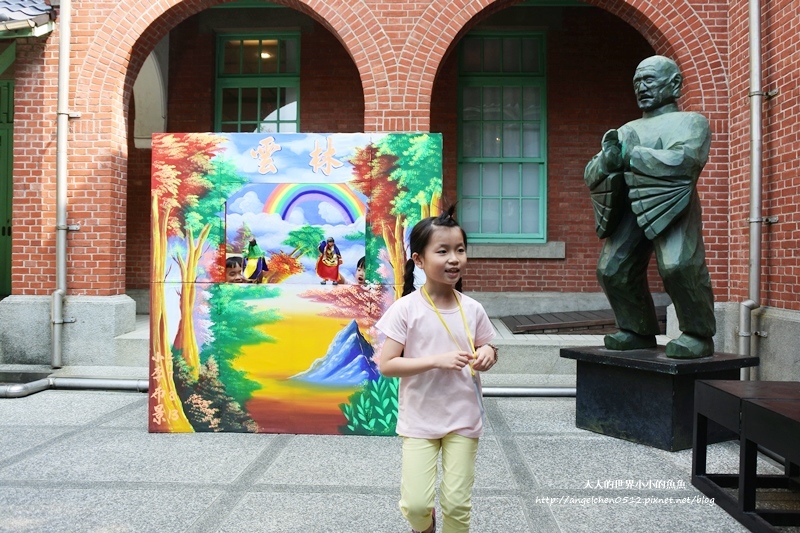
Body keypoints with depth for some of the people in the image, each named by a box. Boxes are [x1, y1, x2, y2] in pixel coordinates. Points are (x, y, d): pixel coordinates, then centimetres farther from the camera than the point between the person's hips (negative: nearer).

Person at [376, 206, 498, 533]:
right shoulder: (406, 308, -12)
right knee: (415, 505, -2)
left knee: (457, 505, 6)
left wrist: (488, 355, -11)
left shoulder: (472, 309, -2)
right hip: (419, 420, -2)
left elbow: (485, 351, 13)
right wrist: (438, 361, -22)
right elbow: (386, 365, -14)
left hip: (464, 419, 3)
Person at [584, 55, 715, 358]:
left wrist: (629, 155, -7)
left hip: (671, 205, -6)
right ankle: (637, 331, 18)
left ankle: (698, 335, -6)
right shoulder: (627, 131, 25)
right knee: (612, 270, 0)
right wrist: (607, 159, -6)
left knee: (678, 266, -24)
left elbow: (682, 161, -14)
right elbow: (591, 177, 18)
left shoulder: (690, 122, 9)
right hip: (630, 208, 6)